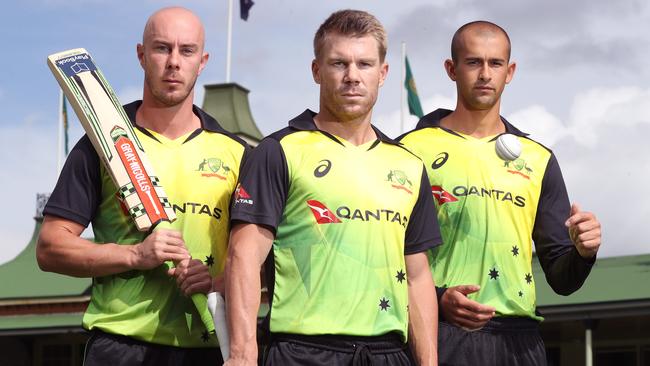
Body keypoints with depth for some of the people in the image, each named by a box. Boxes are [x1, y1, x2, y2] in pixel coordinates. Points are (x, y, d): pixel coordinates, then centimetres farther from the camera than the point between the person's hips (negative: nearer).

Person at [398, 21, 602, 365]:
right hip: (440, 331, -3)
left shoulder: (538, 159, 13)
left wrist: (582, 252, -8)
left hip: (517, 338, 3)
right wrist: (437, 298, -18)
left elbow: (561, 280, 13)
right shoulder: (413, 149, 2)